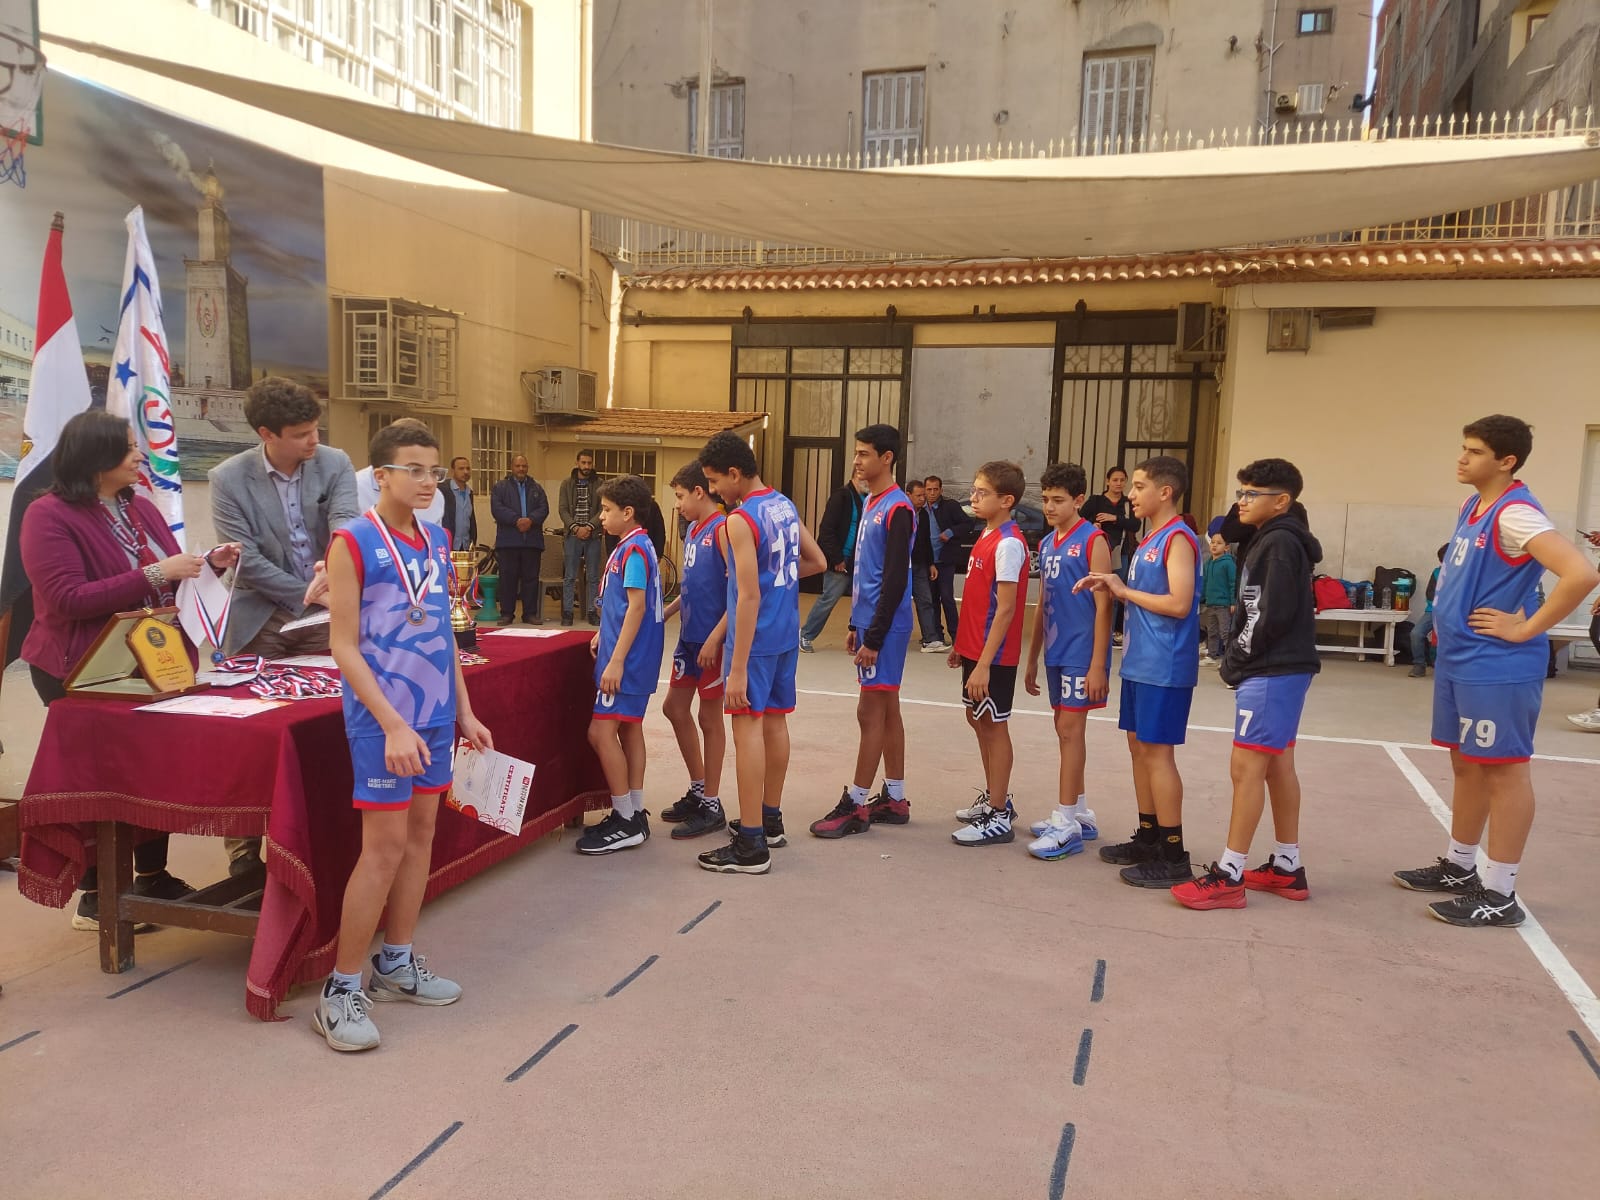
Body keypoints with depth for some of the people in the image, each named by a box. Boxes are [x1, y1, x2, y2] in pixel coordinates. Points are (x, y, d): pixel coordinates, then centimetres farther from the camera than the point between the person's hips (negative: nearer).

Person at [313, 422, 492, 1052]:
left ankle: (397, 962, 27)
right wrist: (393, 724, -18)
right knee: (385, 845, -5)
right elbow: (344, 646, -13)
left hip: (435, 713, 7)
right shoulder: (353, 541, -11)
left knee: (422, 830, 12)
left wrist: (464, 711, 13)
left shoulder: (436, 539, 9)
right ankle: (340, 990, 9)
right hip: (383, 717, -7)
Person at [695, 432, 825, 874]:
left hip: (756, 638, -9)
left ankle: (751, 846, -2)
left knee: (748, 727, -5)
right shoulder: (785, 506, 9)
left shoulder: (740, 520, -16)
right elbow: (817, 562, 19)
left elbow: (749, 596, -21)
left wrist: (737, 668, -20)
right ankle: (770, 818, 30)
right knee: (775, 721, 16)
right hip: (787, 634, 9)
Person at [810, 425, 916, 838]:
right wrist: (855, 625, 18)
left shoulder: (897, 508, -14)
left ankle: (855, 805, 3)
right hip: (869, 623, 9)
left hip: (884, 627, -9)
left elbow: (895, 579, -19)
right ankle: (894, 799, 20)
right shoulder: (870, 503, 14)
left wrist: (874, 636, -19)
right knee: (887, 710, 13)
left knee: (870, 712, -4)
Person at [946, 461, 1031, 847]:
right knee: (978, 720, 17)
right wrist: (962, 645, 18)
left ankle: (998, 818, 9)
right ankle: (994, 800, 32)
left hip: (993, 655, -9)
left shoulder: (1008, 544, -18)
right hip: (975, 648, 9)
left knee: (994, 726, -1)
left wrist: (984, 663, -24)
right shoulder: (986, 537, 10)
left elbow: (1006, 609, -22)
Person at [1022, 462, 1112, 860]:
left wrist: (1098, 664, -17)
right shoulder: (1046, 544, 12)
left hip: (1081, 652, -7)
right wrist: (1032, 659, 17)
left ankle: (1067, 825, 1)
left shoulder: (1093, 540, -10)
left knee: (1070, 728, -6)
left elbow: (1103, 606, -13)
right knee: (1066, 729, 13)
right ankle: (1079, 813, 25)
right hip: (1055, 652, 8)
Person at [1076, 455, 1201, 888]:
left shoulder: (1178, 539, -14)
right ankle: (1148, 839, 25)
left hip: (1165, 668, -9)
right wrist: (1110, 587, 2)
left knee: (1156, 751, -5)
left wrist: (1124, 590, -12)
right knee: (1139, 746, 14)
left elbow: (1178, 604, -22)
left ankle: (1173, 855, 3)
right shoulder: (1150, 540, 15)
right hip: (1140, 663, 10)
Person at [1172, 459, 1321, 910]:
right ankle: (1286, 868, 23)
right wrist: (1239, 658, 8)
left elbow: (1275, 616, -21)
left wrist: (1235, 659, -11)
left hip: (1273, 672, -11)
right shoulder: (1272, 541, 17)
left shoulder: (1280, 543, -15)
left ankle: (1229, 876, -3)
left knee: (1247, 767, -8)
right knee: (1278, 764, 14)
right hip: (1278, 669, 11)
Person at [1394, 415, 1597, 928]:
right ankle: (1459, 867, 31)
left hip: (1497, 666, -9)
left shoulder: (1515, 514, -19)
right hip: (1457, 660, 9)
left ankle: (1499, 894, 8)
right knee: (1466, 765, 17)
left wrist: (1526, 629, -21)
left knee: (1502, 770, 0)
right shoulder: (1472, 507, 10)